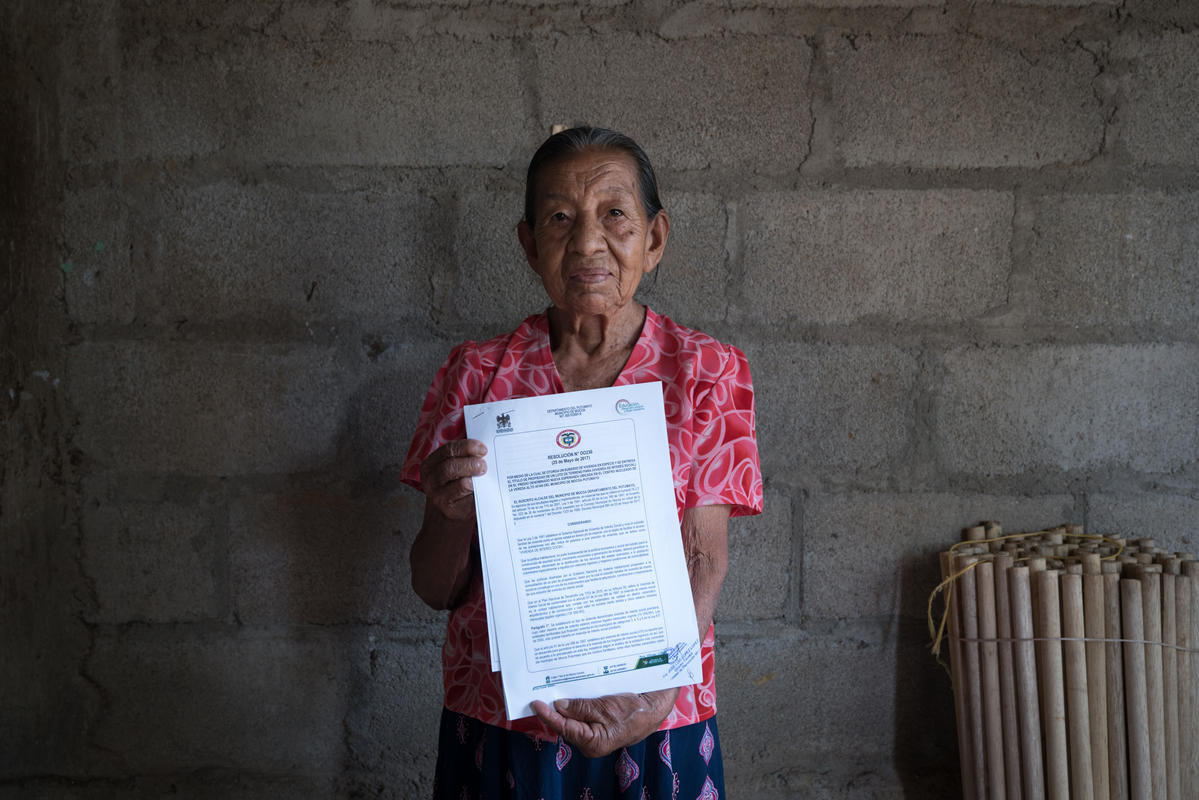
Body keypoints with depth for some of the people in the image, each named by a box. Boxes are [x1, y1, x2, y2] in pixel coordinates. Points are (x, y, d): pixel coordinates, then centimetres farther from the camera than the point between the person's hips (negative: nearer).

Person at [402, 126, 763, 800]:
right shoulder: (478, 373, -2)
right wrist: (453, 514, -21)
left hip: (653, 722, -1)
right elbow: (436, 589, 0)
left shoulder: (706, 372, -4)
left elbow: (706, 560, -8)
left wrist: (655, 696, -25)